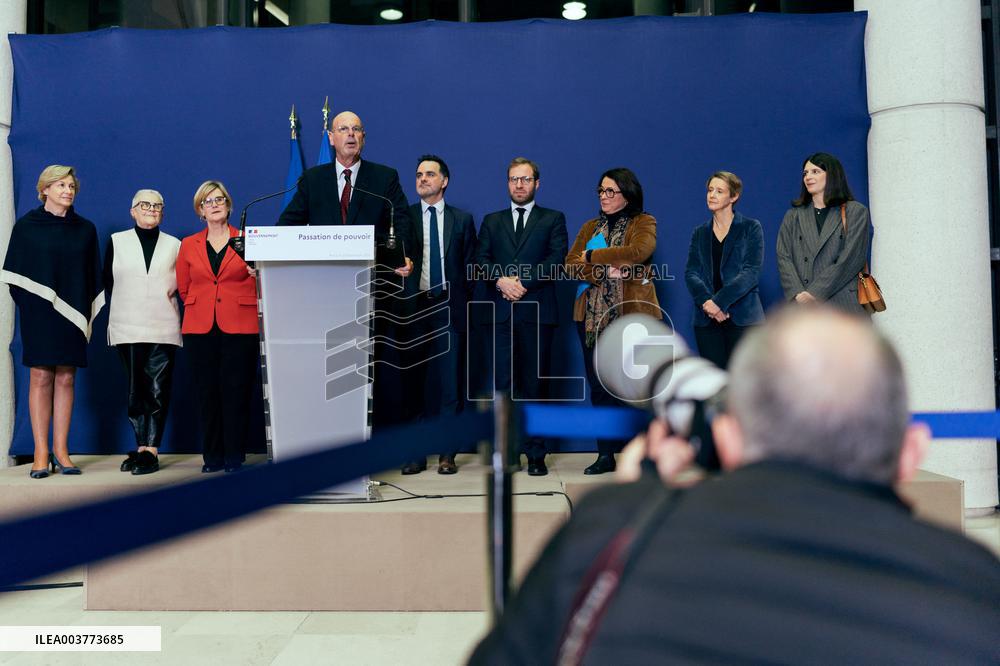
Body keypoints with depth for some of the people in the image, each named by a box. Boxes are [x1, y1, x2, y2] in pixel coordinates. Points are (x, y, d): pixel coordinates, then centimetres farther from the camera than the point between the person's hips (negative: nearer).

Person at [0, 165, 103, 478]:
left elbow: (93, 276, 9)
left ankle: (61, 451, 7)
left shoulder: (85, 229, 9)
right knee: (41, 377, -2)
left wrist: (87, 314, 1)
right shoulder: (26, 226, 4)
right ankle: (41, 454, 2)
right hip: (38, 312, -2)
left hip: (72, 313, 2)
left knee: (65, 379, 2)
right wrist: (28, 305, -6)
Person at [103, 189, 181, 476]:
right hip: (127, 328, 1)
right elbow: (107, 282, 12)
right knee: (135, 391, 4)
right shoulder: (117, 241, 12)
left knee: (158, 390, -6)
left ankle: (150, 451, -5)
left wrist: (174, 289, -4)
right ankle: (142, 447, 11)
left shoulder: (175, 245, 12)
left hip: (163, 328, -1)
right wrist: (113, 317, 6)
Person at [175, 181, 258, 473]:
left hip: (239, 327, -2)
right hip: (200, 328, 3)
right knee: (207, 393, 4)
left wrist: (257, 273, -10)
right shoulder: (188, 245, 12)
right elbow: (183, 287, 21)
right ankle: (212, 457, 13)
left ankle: (234, 458, 6)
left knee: (236, 392, -3)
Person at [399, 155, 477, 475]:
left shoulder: (462, 219, 11)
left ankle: (448, 453, 7)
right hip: (414, 307, 0)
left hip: (450, 307, 0)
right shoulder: (403, 217, 9)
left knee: (450, 382, 0)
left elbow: (469, 265, 9)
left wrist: (467, 304, 1)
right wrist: (402, 291, -8)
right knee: (413, 380, 1)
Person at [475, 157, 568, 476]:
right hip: (501, 312, 2)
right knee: (504, 383, -1)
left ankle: (535, 454, 8)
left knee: (534, 384, 2)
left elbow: (557, 259, -3)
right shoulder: (492, 221, 18)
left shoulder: (553, 219, 11)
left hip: (537, 310, -1)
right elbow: (481, 259, 7)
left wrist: (524, 282, -12)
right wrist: (501, 280, -12)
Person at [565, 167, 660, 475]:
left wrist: (592, 257, -9)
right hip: (593, 315, 4)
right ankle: (605, 455, 13)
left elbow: (638, 252, -18)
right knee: (599, 388, 5)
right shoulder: (590, 227, 18)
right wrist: (603, 271, -12)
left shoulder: (644, 222, 4)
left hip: (632, 312, -4)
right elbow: (571, 263, 5)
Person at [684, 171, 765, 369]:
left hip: (743, 317, -3)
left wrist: (720, 301, -18)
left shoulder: (751, 228, 3)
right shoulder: (700, 233, 14)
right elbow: (690, 272, 3)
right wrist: (706, 301, -16)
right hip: (707, 319, 3)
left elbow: (751, 272, -8)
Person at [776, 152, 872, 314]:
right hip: (802, 307, 2)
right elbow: (783, 258, 6)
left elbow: (851, 259, -3)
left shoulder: (855, 212, 8)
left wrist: (814, 293, -11)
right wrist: (798, 295, -11)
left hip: (843, 307, -2)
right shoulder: (793, 216, 18)